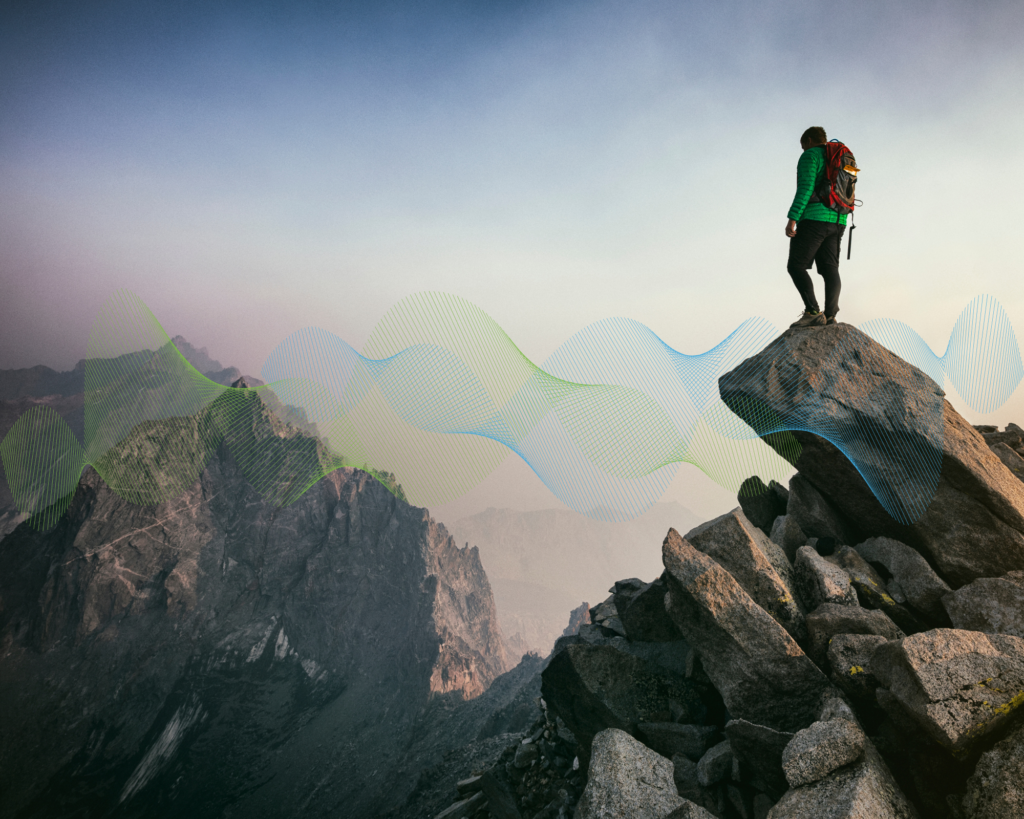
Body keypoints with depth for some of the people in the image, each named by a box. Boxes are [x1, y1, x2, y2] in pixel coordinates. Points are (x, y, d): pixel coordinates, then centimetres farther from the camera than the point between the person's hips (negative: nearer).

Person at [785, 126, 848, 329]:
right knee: (830, 270, 1)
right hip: (837, 221, 8)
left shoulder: (810, 156, -2)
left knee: (796, 266, -4)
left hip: (814, 218, -8)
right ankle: (830, 316, -8)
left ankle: (813, 311, -16)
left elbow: (805, 189, -16)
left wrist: (792, 219, -19)